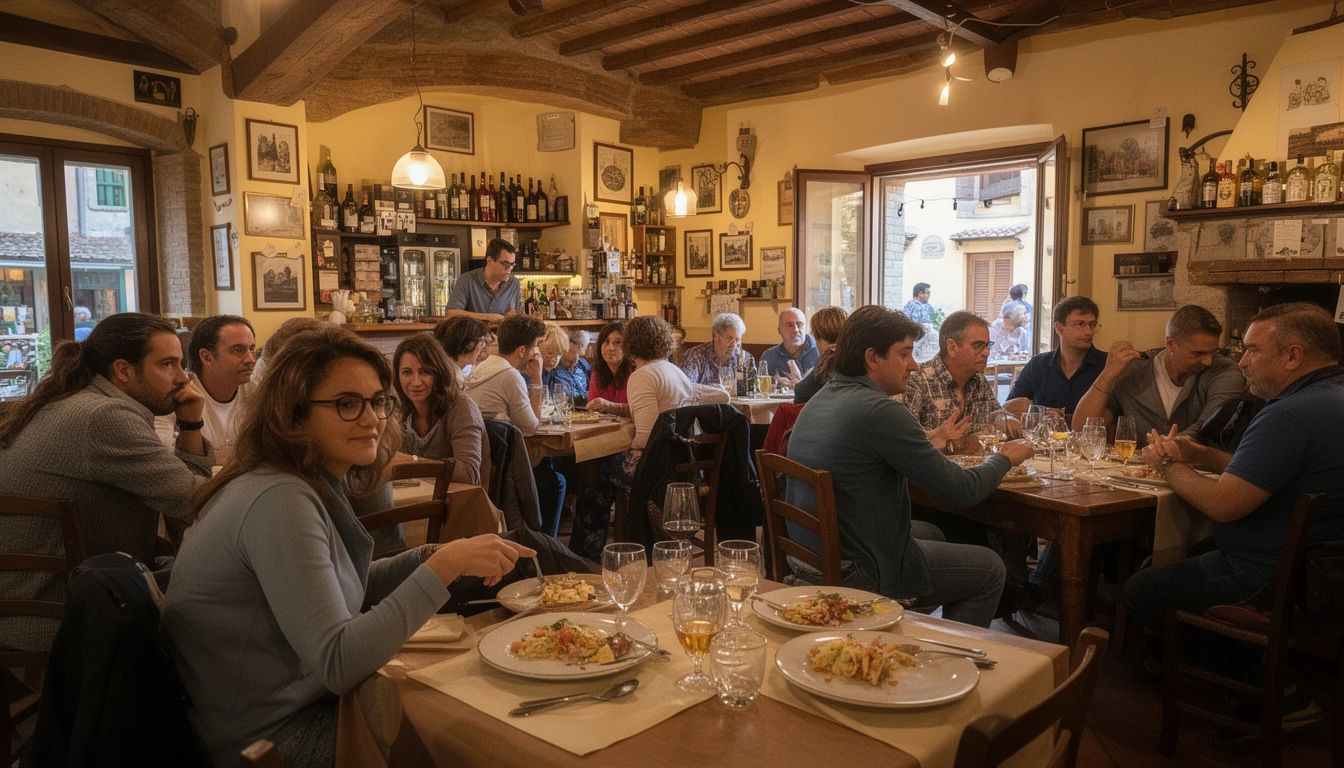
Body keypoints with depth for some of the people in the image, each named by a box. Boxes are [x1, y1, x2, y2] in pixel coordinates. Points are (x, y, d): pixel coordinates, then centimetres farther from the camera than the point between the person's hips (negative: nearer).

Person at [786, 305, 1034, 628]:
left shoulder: (821, 399, 6)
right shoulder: (879, 410, -23)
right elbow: (963, 491, -17)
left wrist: (930, 448, 13)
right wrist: (1005, 458, 2)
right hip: (854, 573, -9)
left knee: (932, 534, 31)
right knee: (990, 569, 7)